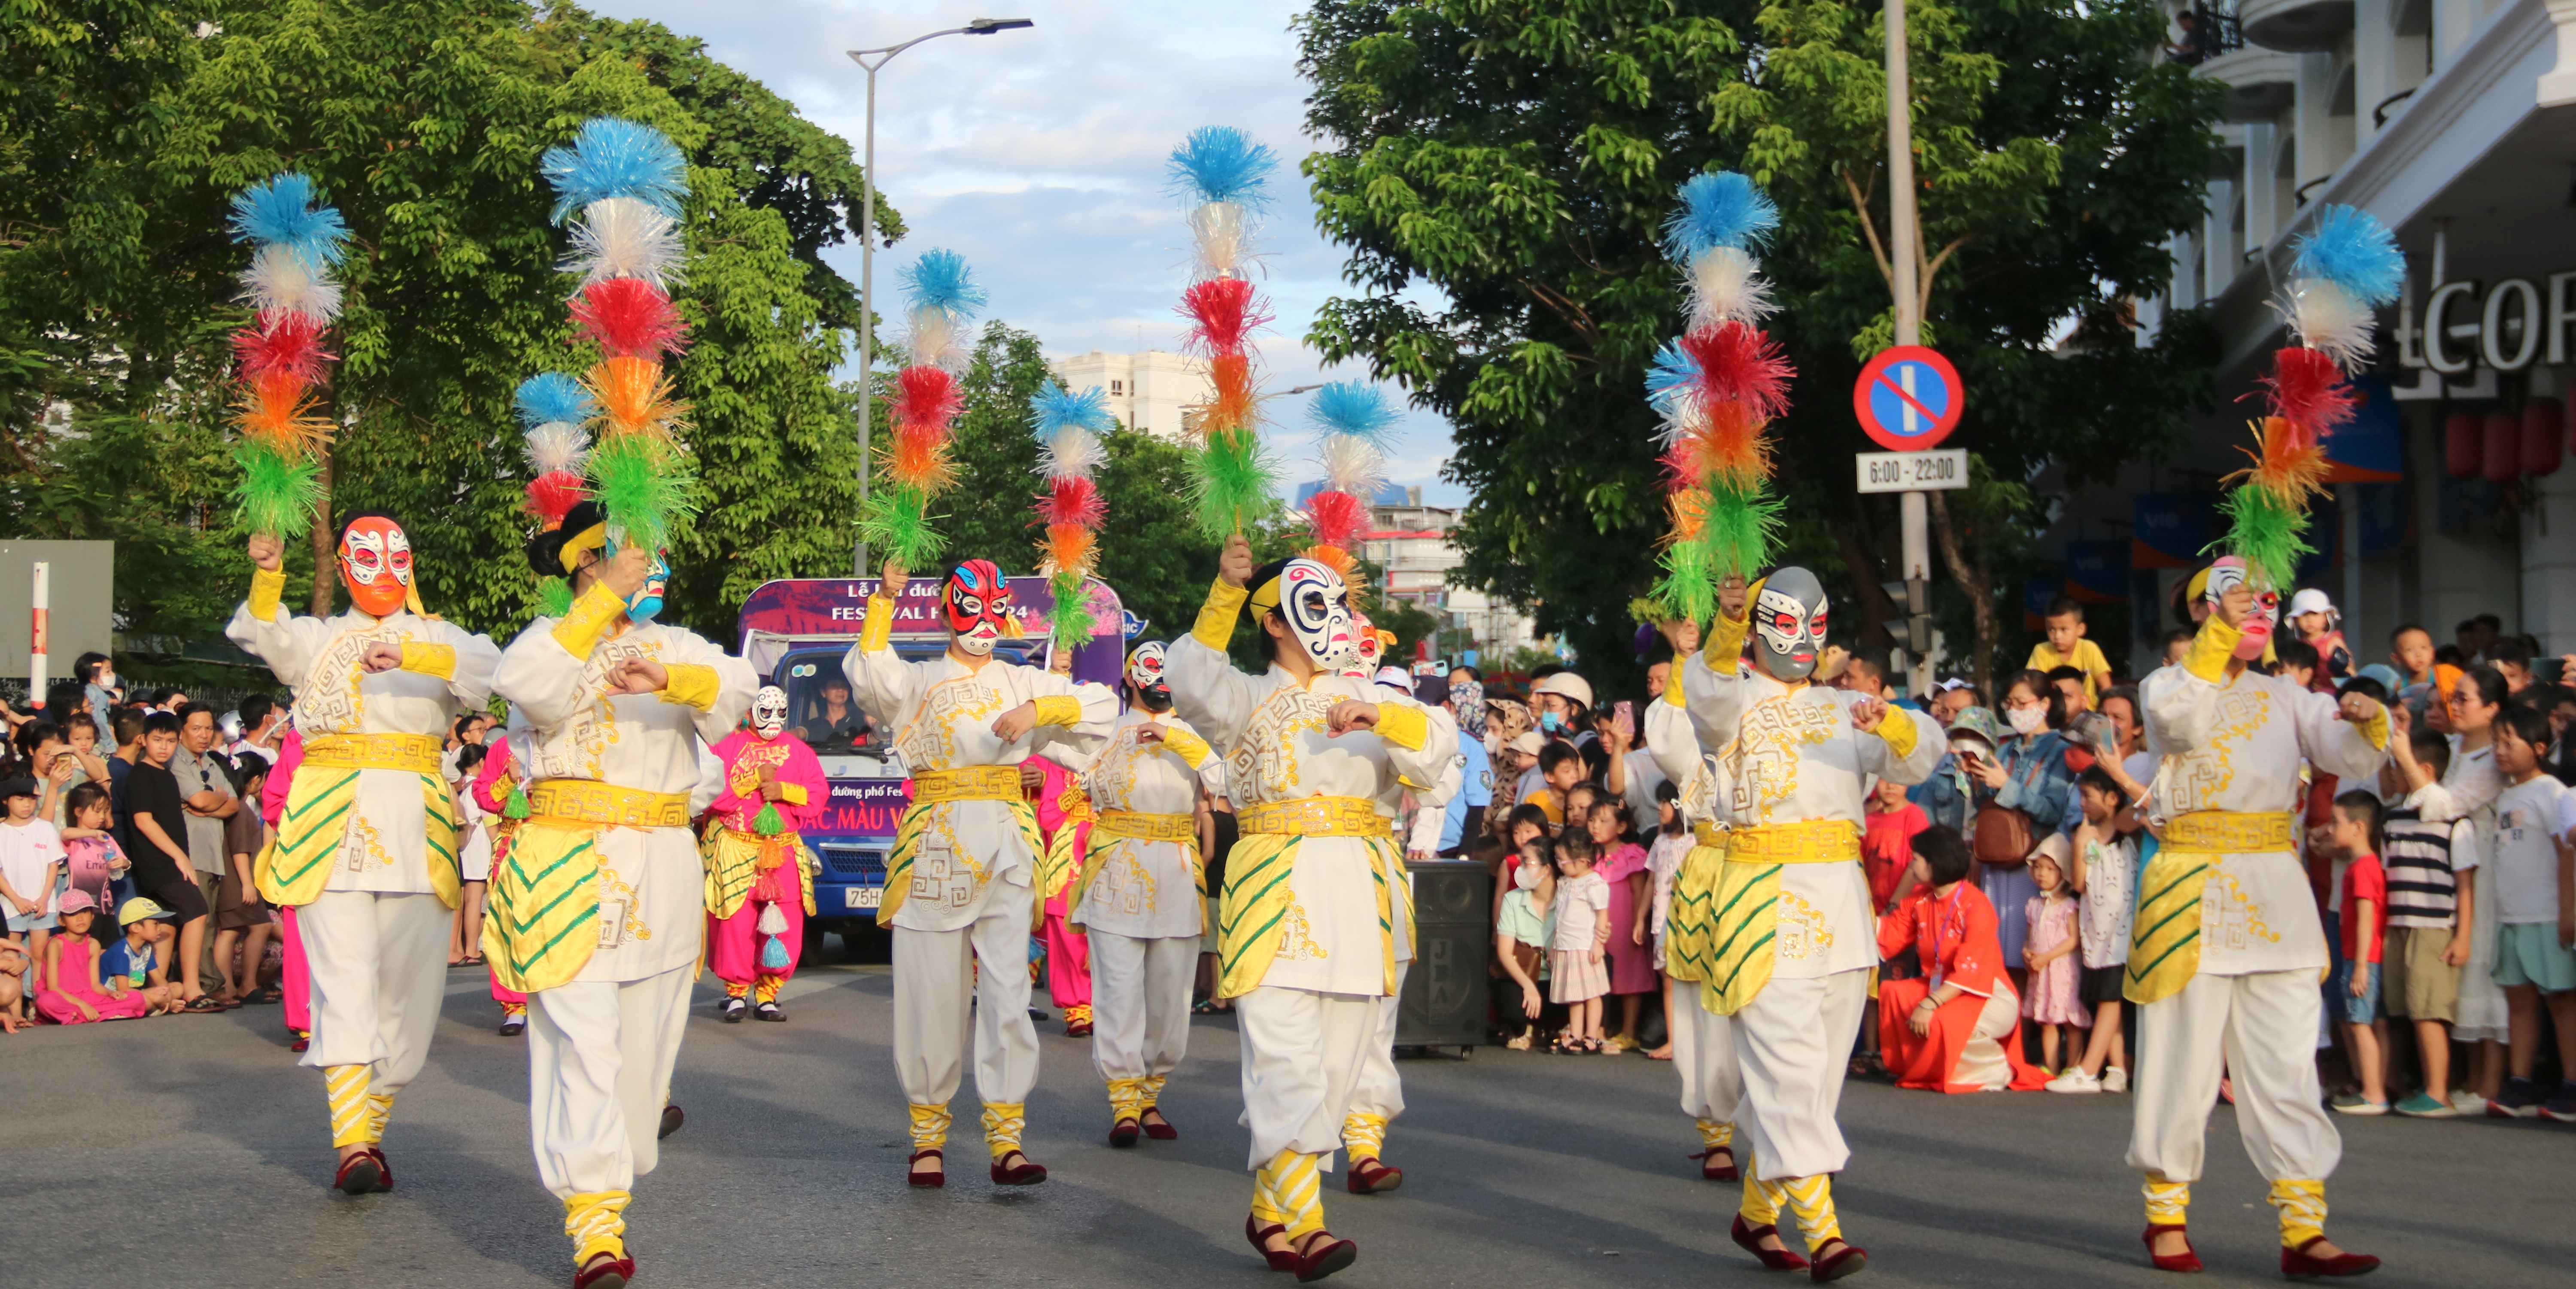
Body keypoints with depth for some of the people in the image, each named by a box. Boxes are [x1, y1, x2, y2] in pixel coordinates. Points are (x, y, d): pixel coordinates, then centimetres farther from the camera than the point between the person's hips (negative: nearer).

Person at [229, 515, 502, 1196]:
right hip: (332, 819, -2)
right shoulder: (318, 638, 15)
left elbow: (485, 668, -6)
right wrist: (268, 577, -28)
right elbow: (262, 635, -8)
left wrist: (409, 655, -23)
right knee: (344, 974, -11)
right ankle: (351, 1144, -15)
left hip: (416, 824, 2)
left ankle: (373, 1125, 13)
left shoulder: (437, 638, 16)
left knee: (412, 980, 0)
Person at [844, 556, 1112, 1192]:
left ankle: (1006, 1140, -3)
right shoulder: (918, 681, 10)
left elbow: (1101, 704, 8)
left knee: (1008, 991, -5)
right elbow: (870, 674, -12)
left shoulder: (1023, 682, 17)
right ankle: (928, 1134, 9)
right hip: (934, 841, -1)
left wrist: (1038, 711, -6)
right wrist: (884, 603, -23)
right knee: (931, 991, -1)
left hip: (1006, 841, 1)